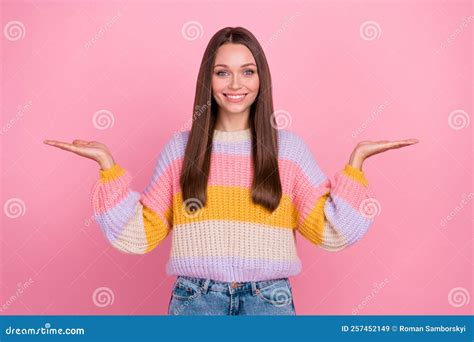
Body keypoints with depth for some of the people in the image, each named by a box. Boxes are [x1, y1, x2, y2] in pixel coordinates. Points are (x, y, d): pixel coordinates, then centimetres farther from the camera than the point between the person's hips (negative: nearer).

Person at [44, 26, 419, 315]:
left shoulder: (289, 146, 3)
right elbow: (140, 235, 2)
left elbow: (331, 231, 0)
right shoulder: (180, 147, 4)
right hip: (195, 298, 1)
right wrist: (108, 164, -4)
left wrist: (356, 161, -6)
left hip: (268, 299, 0)